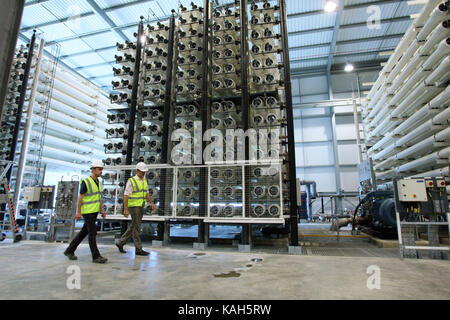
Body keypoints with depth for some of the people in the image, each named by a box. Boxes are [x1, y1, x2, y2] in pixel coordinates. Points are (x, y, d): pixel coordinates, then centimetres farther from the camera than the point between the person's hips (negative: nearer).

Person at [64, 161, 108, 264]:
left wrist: (102, 210, 10)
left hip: (95, 212, 8)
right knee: (92, 233, -7)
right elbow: (80, 197, -13)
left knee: (84, 232, 15)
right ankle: (96, 256, -2)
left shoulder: (98, 183, 11)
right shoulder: (86, 182, -14)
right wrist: (78, 212, -14)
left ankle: (69, 251, 29)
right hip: (87, 211, -8)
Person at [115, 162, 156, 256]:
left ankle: (120, 243, 28)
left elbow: (146, 193, 17)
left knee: (133, 227, 13)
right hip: (133, 206, -8)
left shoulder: (144, 180, 11)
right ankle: (138, 249, 4)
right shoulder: (131, 181, -12)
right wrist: (125, 209, -19)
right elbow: (126, 196, -14)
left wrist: (152, 203, 6)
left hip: (141, 207, 8)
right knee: (137, 228, -4)